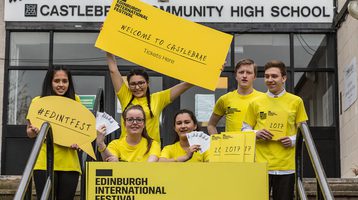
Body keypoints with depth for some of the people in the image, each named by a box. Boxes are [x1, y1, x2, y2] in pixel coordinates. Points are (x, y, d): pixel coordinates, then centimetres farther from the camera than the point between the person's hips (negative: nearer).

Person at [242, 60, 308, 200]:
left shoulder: (296, 101, 8)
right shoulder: (256, 103, 8)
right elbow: (245, 129, 14)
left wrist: (293, 140, -5)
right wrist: (256, 134, -7)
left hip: (286, 166, 0)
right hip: (260, 163, 0)